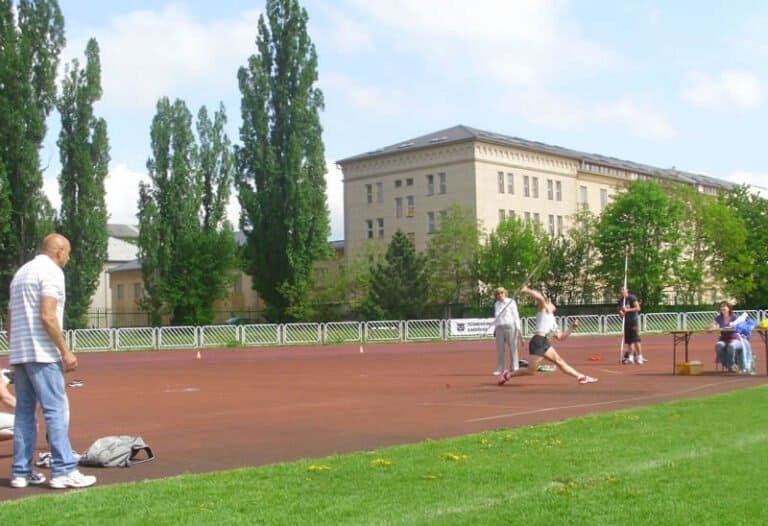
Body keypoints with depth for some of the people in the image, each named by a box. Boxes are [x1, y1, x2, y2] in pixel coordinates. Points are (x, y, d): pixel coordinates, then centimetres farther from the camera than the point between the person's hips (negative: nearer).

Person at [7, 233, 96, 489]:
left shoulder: (21, 272, 20)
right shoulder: (51, 271, -8)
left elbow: (10, 318, 20)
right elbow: (47, 316, -18)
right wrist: (66, 352, -16)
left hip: (18, 353, 9)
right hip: (41, 353, -9)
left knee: (24, 412, 10)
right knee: (56, 410, -8)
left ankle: (21, 472, 11)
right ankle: (63, 471, -9)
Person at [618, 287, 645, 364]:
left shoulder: (632, 298, -7)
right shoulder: (621, 301, 11)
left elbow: (638, 308, -15)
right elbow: (620, 311, 16)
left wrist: (627, 310, -21)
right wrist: (621, 313, -8)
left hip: (634, 320, -6)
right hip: (626, 321, 6)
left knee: (636, 340, -12)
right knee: (628, 340, 5)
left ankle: (639, 357, -11)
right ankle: (630, 357, 10)